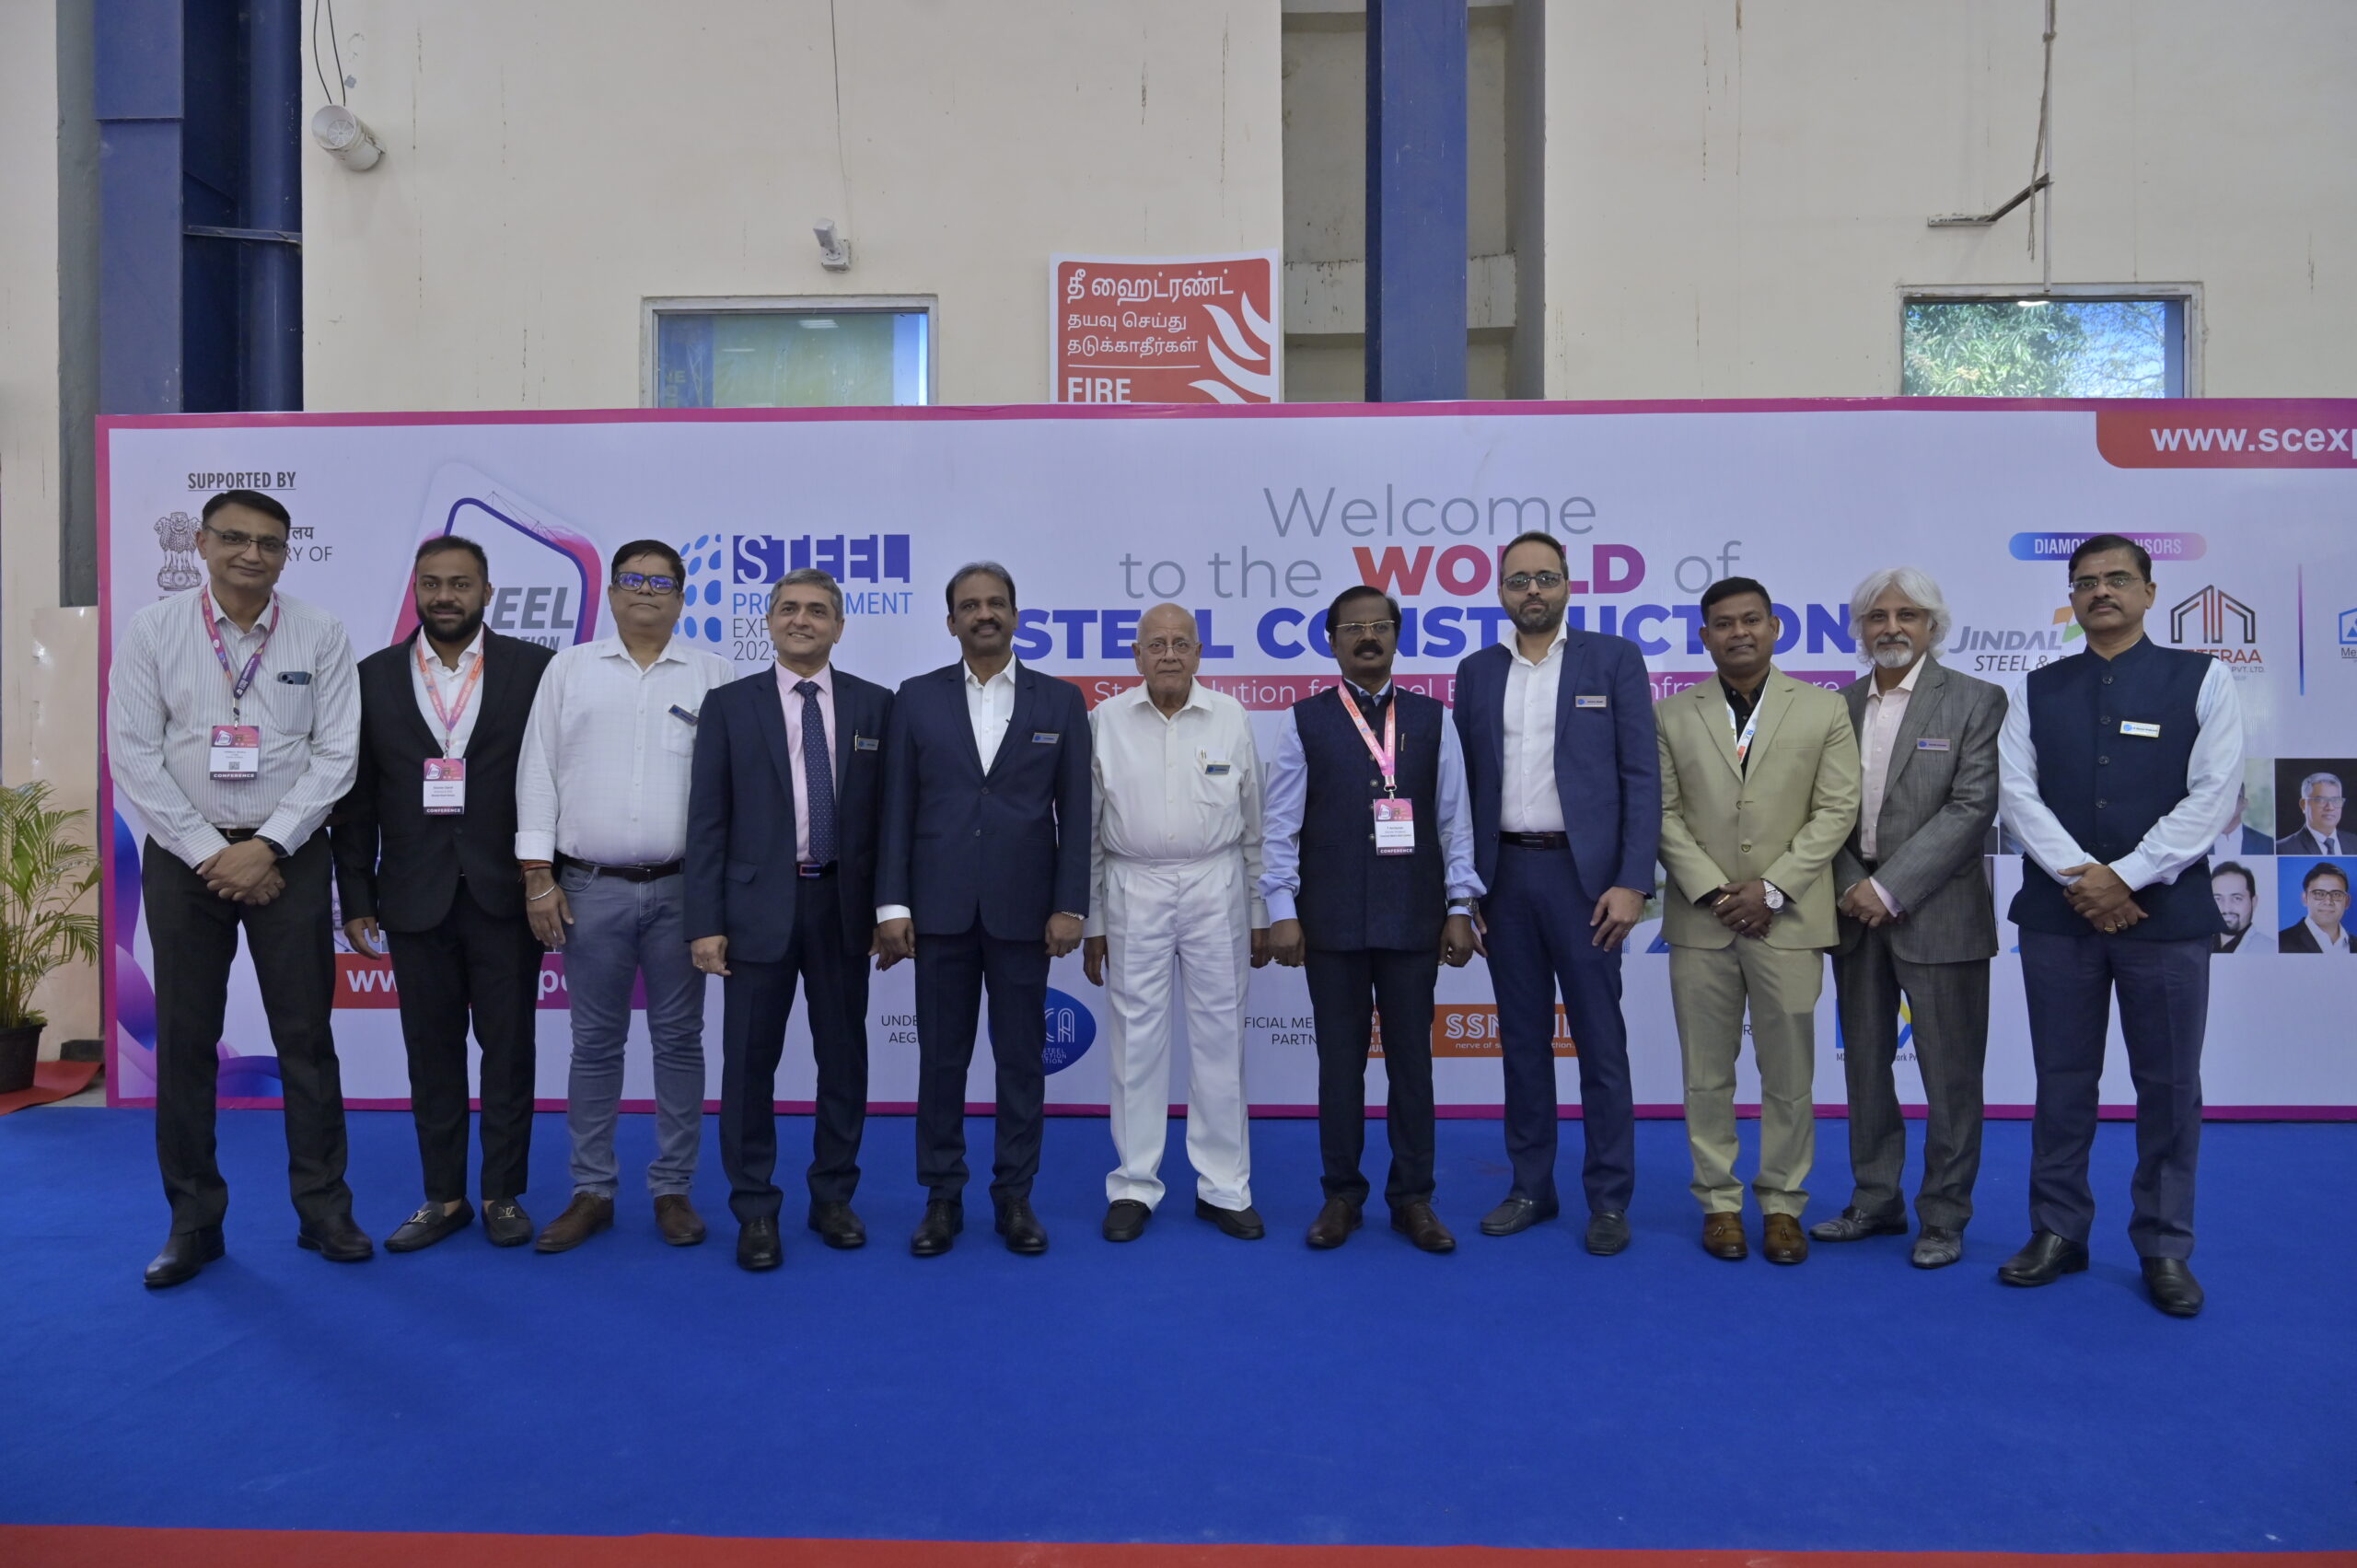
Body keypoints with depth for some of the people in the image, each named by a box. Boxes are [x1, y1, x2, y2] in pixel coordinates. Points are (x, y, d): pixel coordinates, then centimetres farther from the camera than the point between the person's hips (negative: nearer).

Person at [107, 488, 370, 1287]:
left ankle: (324, 1209, 16)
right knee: (183, 1041, 7)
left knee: (306, 1038, 4)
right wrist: (210, 853, -9)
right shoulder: (152, 631, 0)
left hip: (288, 855, -1)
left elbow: (335, 753, -4)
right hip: (183, 855, 1)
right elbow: (135, 753, -3)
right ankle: (193, 1221, 20)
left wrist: (267, 847, -11)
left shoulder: (320, 635, -2)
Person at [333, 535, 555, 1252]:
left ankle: (503, 1194, 20)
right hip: (416, 897, 2)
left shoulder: (534, 668, -1)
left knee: (508, 1049, 7)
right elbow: (357, 798, 6)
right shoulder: (374, 676, 5)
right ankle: (443, 1196, 23)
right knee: (431, 1052, 10)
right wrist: (357, 899, 3)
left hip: (505, 895, -2)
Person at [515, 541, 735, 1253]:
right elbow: (538, 771, 4)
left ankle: (673, 1189, 18)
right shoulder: (569, 668, 7)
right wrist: (538, 875, -2)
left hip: (681, 888, 0)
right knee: (595, 1042, 9)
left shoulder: (712, 675, 4)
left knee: (679, 1039, 7)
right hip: (589, 888, 1)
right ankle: (591, 1192, 21)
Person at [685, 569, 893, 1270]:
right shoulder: (729, 705, 1)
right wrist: (705, 921, -7)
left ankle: (833, 1196, 26)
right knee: (750, 1063, 5)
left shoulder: (874, 704, 4)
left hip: (843, 904, 1)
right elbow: (707, 821, -1)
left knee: (844, 1058, 10)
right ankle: (756, 1210, 19)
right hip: (759, 906, -1)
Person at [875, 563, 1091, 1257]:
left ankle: (1015, 1195, 21)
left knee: (1021, 1058, 7)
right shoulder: (917, 698, 4)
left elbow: (1074, 811, 1)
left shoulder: (1060, 700, 3)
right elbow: (897, 808, 2)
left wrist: (1070, 906, -6)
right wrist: (892, 904, -4)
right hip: (940, 907, 1)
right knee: (941, 1057, 8)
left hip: (1023, 909, 0)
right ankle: (943, 1197, 22)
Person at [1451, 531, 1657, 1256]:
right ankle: (1531, 1187, 23)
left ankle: (1609, 1199, 15)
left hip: (1583, 874, -3)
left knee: (1600, 1041, 3)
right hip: (1504, 875, 3)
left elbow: (1641, 778, -4)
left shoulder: (1614, 660, 0)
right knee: (1522, 1039, 11)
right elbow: (1466, 786, 10)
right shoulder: (1477, 672, 10)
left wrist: (1632, 882, -12)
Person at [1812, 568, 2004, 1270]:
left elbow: (1972, 808, -12)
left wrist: (1891, 889, -16)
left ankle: (1944, 1217, 18)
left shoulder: (1975, 701, -3)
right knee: (1865, 1066, 12)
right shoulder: (1839, 705, 9)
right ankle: (1875, 1201, 26)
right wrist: (1850, 886, -7)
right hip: (1855, 909, 4)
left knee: (1949, 1075, 3)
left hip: (1936, 914, -4)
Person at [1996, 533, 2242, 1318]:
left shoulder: (2202, 680, 3)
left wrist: (2124, 876, -13)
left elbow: (2211, 798, -6)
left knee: (2169, 1088, 6)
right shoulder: (2037, 691, 8)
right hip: (2058, 915, 2)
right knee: (2062, 1082, 9)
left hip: (2167, 913, -1)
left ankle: (2165, 1248, 19)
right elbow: (2017, 792, -1)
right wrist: (2082, 877, -12)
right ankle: (2058, 1232, 20)